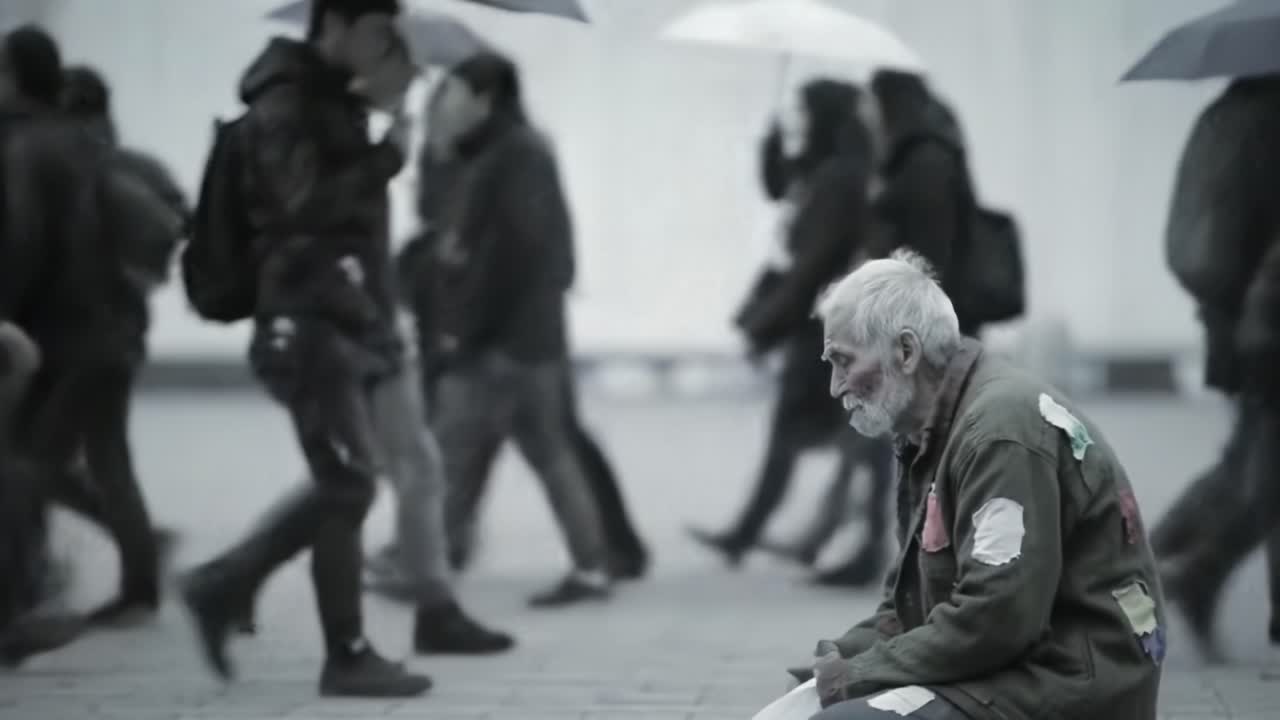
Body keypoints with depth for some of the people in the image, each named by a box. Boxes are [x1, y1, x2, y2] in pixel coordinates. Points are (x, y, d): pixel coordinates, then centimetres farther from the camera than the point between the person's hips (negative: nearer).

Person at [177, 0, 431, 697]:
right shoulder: (285, 105, -11)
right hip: (309, 323, -9)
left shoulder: (336, 102, 17)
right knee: (349, 483, -7)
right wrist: (387, 155, -16)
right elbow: (306, 202, -23)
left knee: (341, 484, 10)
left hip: (347, 319, 9)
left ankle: (223, 587, 19)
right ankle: (348, 656, 0)